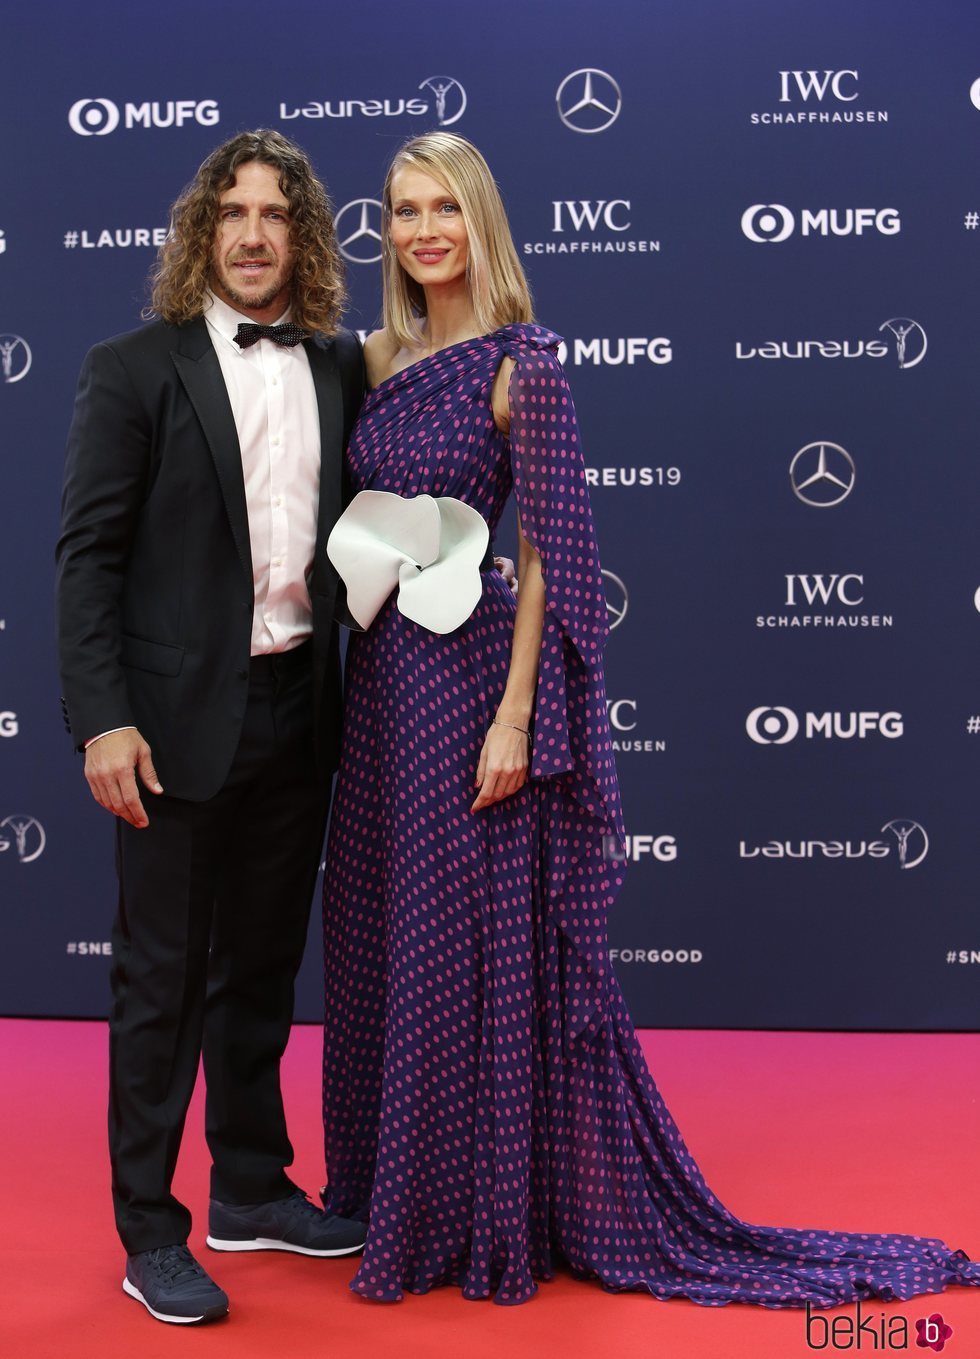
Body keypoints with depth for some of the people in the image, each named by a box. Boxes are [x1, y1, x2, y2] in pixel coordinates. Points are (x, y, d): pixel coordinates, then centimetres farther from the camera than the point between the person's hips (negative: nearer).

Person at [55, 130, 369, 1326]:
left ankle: (251, 1188, 34)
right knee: (163, 981, 4)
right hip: (181, 719, -5)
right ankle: (149, 1235, 18)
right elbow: (88, 555, -8)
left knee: (263, 964, 17)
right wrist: (102, 719, -16)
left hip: (298, 711, 5)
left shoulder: (341, 367, 7)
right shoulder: (133, 370, -5)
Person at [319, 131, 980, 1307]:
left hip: (470, 673, -7)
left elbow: (549, 555, -13)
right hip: (381, 676, 7)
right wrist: (354, 670, 9)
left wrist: (516, 716, -18)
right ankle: (398, 1196, 30)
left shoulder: (522, 365, -9)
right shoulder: (378, 360, 11)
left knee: (482, 946, 1)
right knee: (382, 944, 14)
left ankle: (489, 1218, 17)